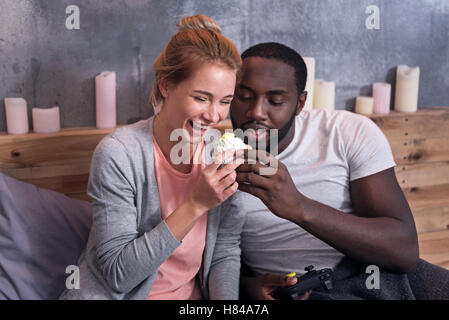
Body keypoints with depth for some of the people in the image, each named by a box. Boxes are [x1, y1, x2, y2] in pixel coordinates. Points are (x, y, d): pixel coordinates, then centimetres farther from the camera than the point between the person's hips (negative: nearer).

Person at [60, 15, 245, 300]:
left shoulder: (224, 155, -5)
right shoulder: (118, 154, -18)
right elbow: (117, 274, -19)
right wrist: (197, 204, -26)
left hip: (193, 296, 3)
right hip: (115, 294, -2)